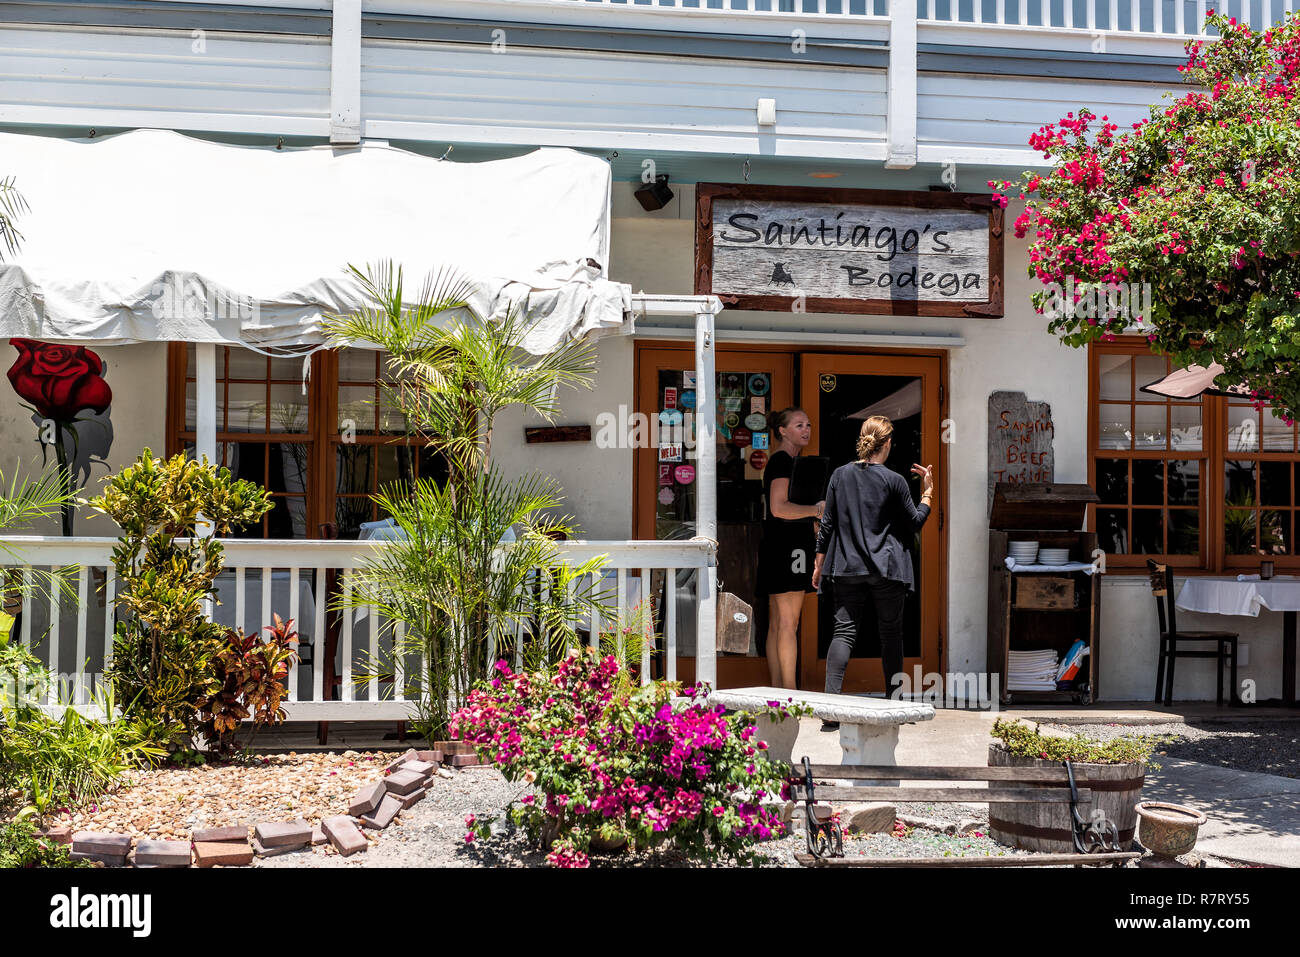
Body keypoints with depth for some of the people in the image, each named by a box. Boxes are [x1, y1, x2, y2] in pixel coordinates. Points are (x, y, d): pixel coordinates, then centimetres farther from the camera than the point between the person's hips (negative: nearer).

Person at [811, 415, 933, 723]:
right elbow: (915, 523, 1)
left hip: (848, 568, 3)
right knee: (891, 632, 9)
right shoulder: (894, 481, -7)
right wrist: (928, 491, 12)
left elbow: (827, 523, 6)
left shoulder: (840, 475, 3)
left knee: (844, 630, -1)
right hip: (888, 569, -2)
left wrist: (819, 563, 13)